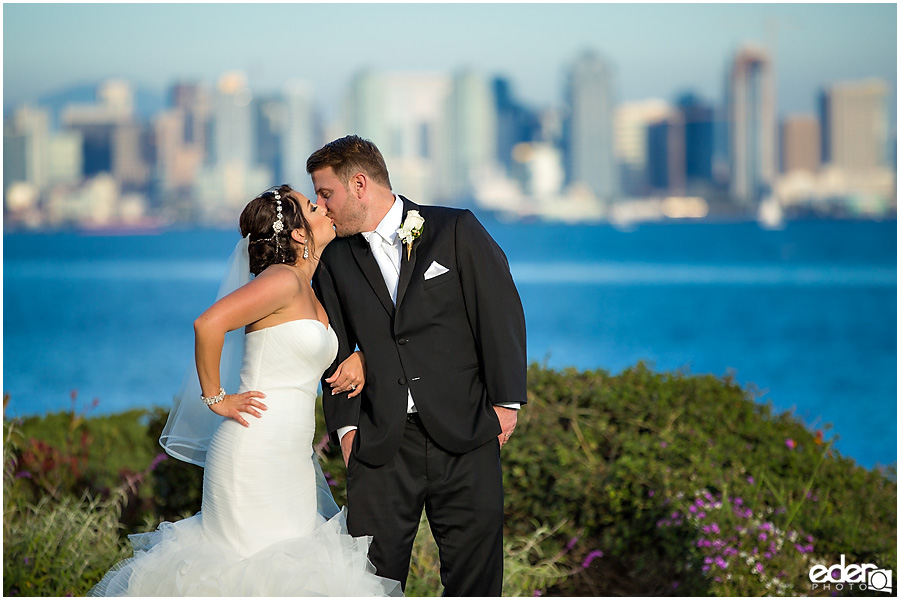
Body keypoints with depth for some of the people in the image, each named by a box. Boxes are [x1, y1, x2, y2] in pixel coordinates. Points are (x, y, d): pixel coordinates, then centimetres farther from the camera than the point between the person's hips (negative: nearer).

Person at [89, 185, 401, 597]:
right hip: (255, 453, -9)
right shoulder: (282, 279, -11)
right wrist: (215, 399, -13)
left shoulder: (312, 296, 15)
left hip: (292, 462, 9)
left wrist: (355, 356, 11)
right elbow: (209, 324, -22)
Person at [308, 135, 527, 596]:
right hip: (381, 444, 2)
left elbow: (500, 313, 0)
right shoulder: (334, 259, 11)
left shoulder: (456, 230, 1)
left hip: (465, 436, -2)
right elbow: (336, 350, 13)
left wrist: (504, 402, -4)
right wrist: (345, 425, 2)